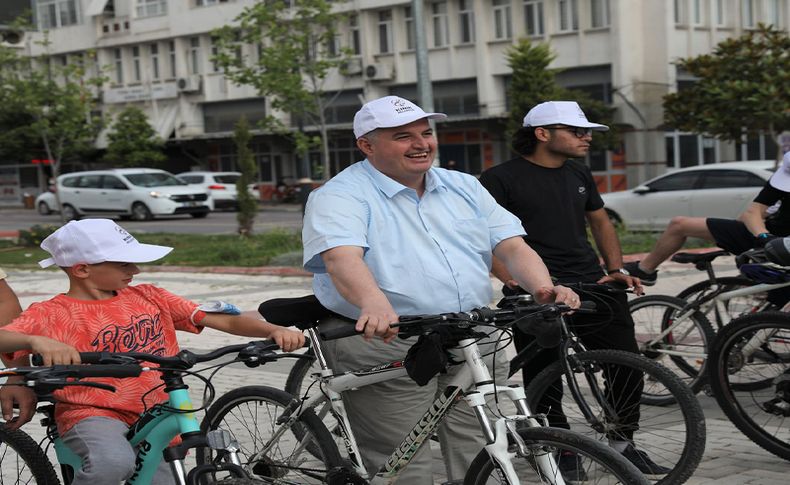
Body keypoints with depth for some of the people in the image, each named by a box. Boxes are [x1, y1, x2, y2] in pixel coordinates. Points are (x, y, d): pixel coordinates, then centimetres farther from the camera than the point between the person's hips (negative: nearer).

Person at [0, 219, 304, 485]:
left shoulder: (148, 297, 9)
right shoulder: (52, 314, -3)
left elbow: (225, 320, 4)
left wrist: (274, 331, -13)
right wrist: (37, 341, -43)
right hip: (93, 415, -5)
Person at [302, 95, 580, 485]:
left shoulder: (464, 187, 16)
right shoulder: (341, 196, -3)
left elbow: (512, 245, 8)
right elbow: (342, 258, -22)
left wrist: (544, 287, -13)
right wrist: (374, 303, -43)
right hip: (385, 343, -5)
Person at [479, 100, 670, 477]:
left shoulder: (579, 174, 16)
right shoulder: (502, 178, -4)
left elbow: (600, 221, 27)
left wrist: (616, 269, 13)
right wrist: (514, 281, -21)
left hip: (591, 286, 6)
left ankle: (622, 443, 15)